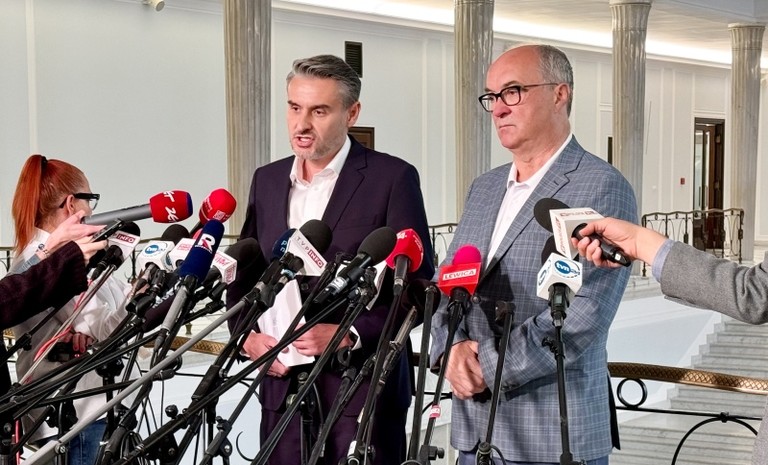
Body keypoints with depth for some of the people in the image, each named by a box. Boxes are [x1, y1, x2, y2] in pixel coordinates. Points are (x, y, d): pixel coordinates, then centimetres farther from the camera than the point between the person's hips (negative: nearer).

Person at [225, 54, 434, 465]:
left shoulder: (392, 178, -5)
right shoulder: (267, 180, 11)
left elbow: (417, 285, -7)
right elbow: (242, 274, 16)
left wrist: (348, 334, -18)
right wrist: (247, 334, -2)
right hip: (283, 384, 4)